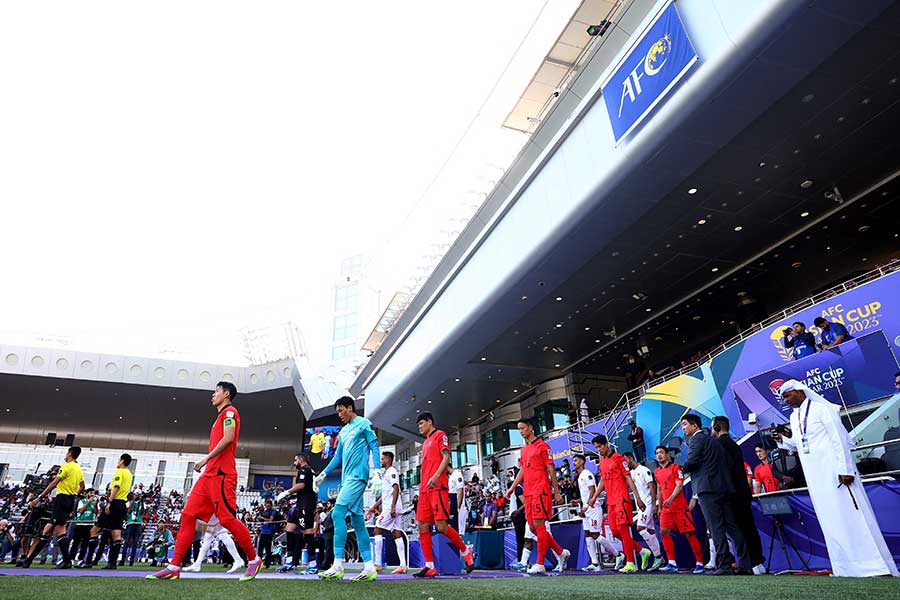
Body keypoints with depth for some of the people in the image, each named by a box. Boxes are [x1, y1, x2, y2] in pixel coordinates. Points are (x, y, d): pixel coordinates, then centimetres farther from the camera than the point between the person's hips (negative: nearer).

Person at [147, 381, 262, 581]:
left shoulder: (229, 411, -5)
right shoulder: (223, 415, 24)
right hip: (210, 474, 10)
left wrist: (206, 458, -17)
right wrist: (208, 461, 20)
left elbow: (228, 439, -19)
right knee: (188, 515, 4)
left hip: (220, 474, -10)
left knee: (227, 519, -9)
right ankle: (174, 568, 8)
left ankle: (254, 560, 3)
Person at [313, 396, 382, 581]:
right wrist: (323, 474, 21)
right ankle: (369, 567, 7)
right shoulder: (343, 431, 21)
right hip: (348, 478, 8)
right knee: (357, 520, 5)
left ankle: (338, 565, -14)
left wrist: (377, 472, -16)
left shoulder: (364, 424, -1)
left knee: (338, 513, -16)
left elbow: (374, 448, -7)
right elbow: (338, 456, 26)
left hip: (357, 476, -8)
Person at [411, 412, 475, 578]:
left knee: (441, 526, -12)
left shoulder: (440, 435, 2)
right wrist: (422, 486, 18)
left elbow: (446, 457, -10)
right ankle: (429, 567, 5)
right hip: (425, 489, 9)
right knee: (423, 527, 2)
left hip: (438, 487, -8)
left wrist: (436, 476, -23)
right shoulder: (425, 442, 25)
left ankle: (466, 552, 7)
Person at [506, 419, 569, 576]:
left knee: (538, 526, -9)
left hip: (540, 491, -8)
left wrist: (556, 492, -8)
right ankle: (561, 553, 22)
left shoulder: (541, 445, -5)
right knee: (533, 528, 8)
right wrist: (512, 487, 13)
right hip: (528, 492, 8)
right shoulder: (524, 449, 18)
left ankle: (540, 565, -4)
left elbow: (551, 469, -6)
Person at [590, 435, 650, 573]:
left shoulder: (619, 458, -7)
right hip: (610, 501, 8)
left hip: (621, 499, -8)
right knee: (615, 531, 6)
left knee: (622, 529, -8)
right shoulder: (602, 461, 15)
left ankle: (630, 564, 0)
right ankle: (642, 551, 22)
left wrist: (638, 498, -10)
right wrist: (595, 496, 15)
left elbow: (628, 479, -8)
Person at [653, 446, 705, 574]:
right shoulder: (657, 472, 14)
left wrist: (671, 499, -27)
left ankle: (699, 563, 9)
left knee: (689, 534, -2)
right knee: (664, 532, -4)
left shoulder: (675, 468, -6)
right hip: (666, 508, 6)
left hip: (679, 507, -6)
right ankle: (672, 564, 2)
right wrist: (659, 507, 19)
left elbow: (679, 486, -14)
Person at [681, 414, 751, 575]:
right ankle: (745, 564, 10)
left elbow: (691, 461, -17)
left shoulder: (695, 439, -4)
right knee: (732, 526, 9)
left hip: (708, 489, -9)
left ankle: (724, 566, -8)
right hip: (725, 487, 9)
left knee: (716, 528, -7)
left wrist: (683, 468, 2)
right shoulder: (714, 441, 23)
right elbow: (725, 463, 21)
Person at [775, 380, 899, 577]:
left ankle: (875, 565, 3)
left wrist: (845, 469, -17)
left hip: (834, 472, -7)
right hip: (815, 478, 7)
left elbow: (839, 439, -12)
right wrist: (783, 440, 2)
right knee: (830, 522, 8)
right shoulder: (794, 417, 13)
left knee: (850, 515, -5)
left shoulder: (821, 409, -8)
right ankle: (847, 567, 14)